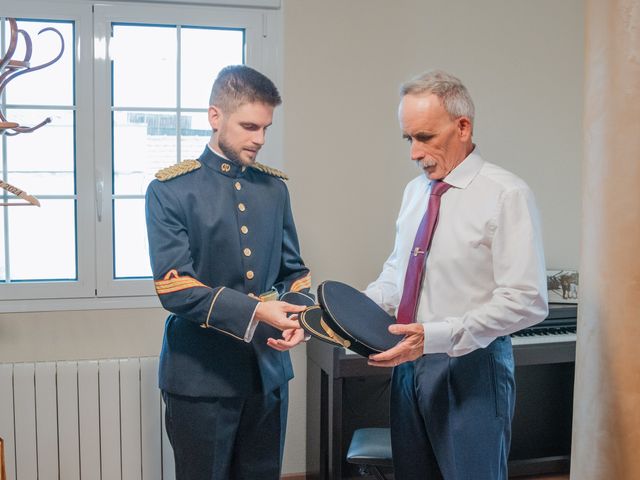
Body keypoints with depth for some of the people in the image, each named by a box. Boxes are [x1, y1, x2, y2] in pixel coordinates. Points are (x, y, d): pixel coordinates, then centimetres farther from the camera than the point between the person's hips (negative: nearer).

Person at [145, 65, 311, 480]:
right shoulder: (171, 190, -8)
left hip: (269, 370, 5)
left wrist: (298, 320, -8)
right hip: (201, 375, -4)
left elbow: (293, 270, 12)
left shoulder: (274, 186, 7)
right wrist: (253, 311, -25)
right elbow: (174, 286, -16)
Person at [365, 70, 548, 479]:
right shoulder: (415, 191, 7)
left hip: (471, 367, -6)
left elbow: (527, 302, -19)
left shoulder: (506, 194, -14)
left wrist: (435, 336, -26)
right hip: (411, 362, 6)